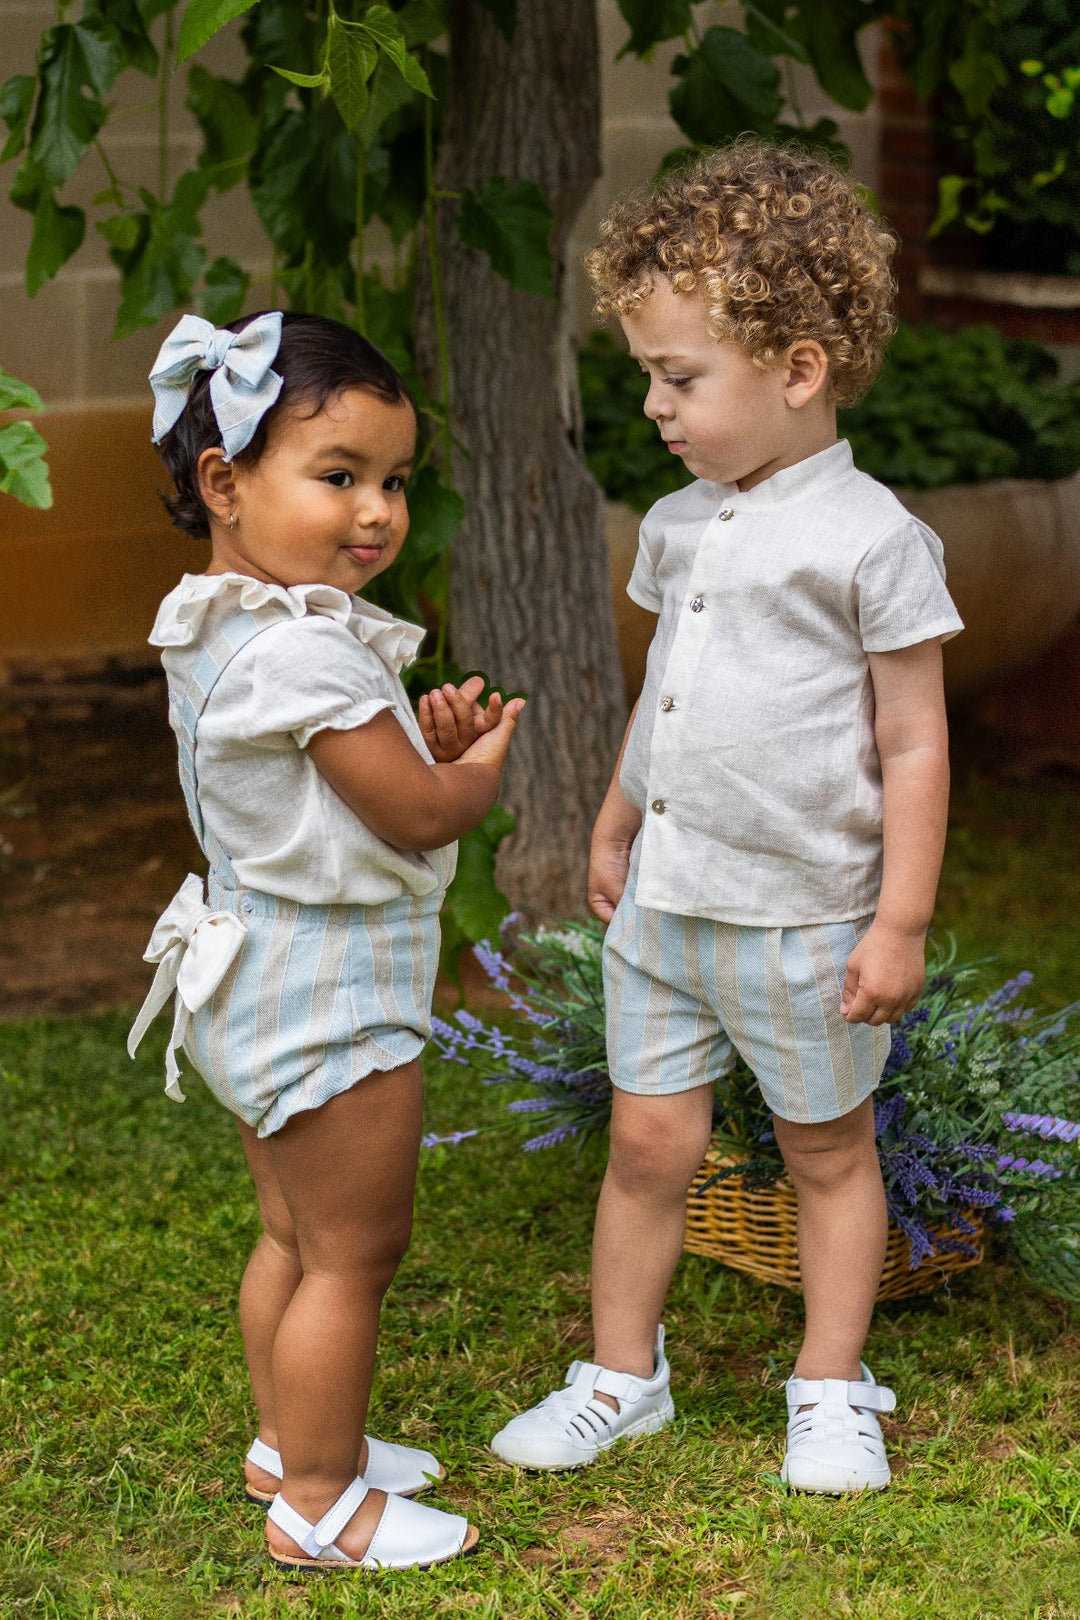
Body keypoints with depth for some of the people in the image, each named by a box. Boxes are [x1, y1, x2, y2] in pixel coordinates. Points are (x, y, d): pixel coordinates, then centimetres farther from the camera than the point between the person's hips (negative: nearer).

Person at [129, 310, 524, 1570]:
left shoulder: (221, 633, 6)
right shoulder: (307, 651, -27)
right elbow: (420, 817, -21)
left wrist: (422, 740, -3)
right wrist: (482, 763, -2)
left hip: (257, 980, 10)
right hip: (331, 992, -10)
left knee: (295, 1233, 23)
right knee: (354, 1249, 3)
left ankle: (289, 1440, 38)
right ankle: (318, 1502, 14)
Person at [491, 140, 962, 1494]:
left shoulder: (870, 540, -14)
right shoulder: (677, 526, 6)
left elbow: (914, 744, -12)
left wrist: (900, 923, -13)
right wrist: (614, 829, 23)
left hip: (803, 916, -5)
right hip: (662, 901, 5)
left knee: (826, 1149, 11)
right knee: (648, 1139, 10)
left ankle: (833, 1391, 26)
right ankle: (621, 1372, 25)